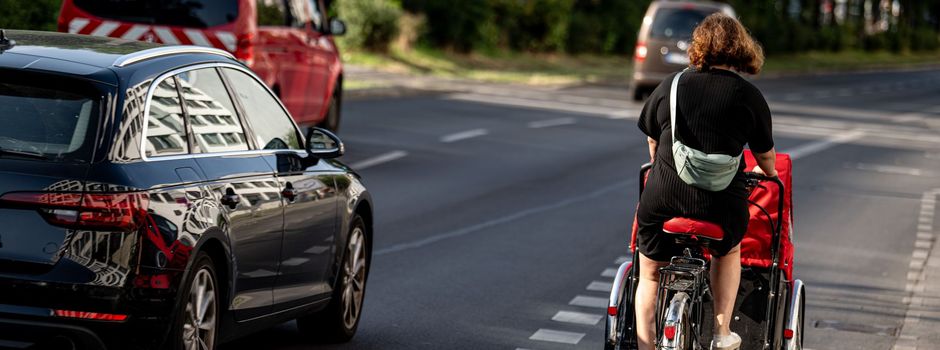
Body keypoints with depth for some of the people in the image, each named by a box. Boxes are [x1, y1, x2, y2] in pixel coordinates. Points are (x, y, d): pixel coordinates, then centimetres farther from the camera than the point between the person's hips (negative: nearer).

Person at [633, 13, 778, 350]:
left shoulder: (670, 85, 5)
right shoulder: (749, 95, 1)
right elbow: (765, 155, 13)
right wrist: (769, 172, 36)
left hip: (663, 199, 0)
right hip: (722, 204, 0)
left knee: (650, 276, 20)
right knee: (728, 251, 32)